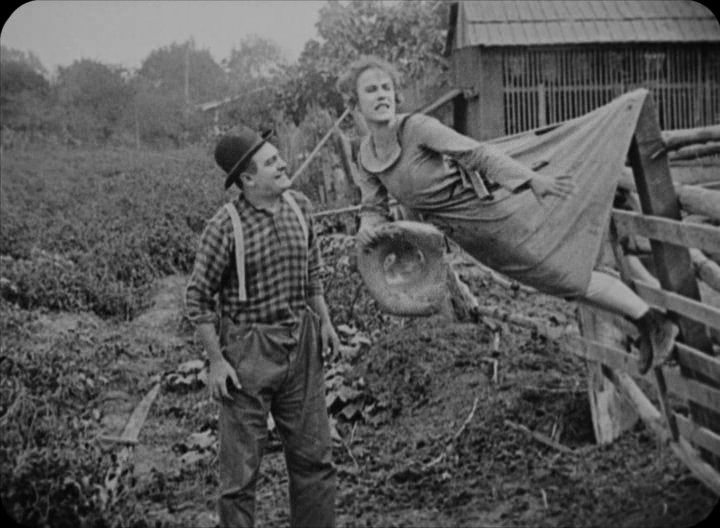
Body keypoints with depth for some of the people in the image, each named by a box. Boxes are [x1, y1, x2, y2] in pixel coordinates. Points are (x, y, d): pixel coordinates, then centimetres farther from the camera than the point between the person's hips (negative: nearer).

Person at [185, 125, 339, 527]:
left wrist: (324, 321, 8)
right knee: (241, 462, 5)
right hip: (248, 349, -5)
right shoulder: (225, 227, -16)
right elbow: (198, 298, -9)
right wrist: (216, 361, -11)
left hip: (302, 343, 5)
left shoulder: (300, 207, 2)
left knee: (314, 456, 14)